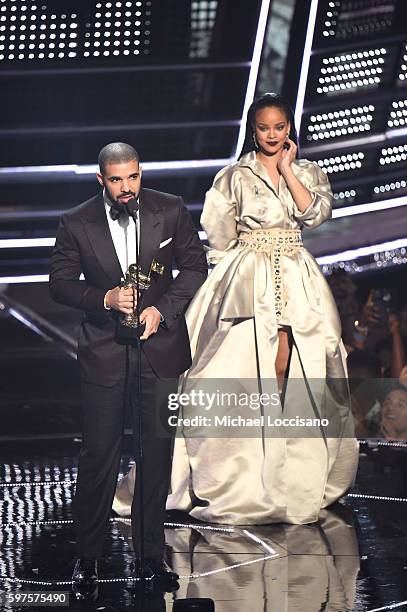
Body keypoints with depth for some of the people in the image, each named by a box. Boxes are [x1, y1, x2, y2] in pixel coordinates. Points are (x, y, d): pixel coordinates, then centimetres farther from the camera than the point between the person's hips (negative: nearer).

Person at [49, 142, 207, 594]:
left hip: (161, 347, 1)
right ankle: (87, 556, 13)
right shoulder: (76, 223, -4)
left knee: (157, 452, 8)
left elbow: (195, 267, 4)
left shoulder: (171, 211, -2)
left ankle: (150, 553, 19)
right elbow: (60, 282, 0)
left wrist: (163, 309, -10)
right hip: (104, 351, -1)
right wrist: (106, 299, -17)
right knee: (98, 455, 0)